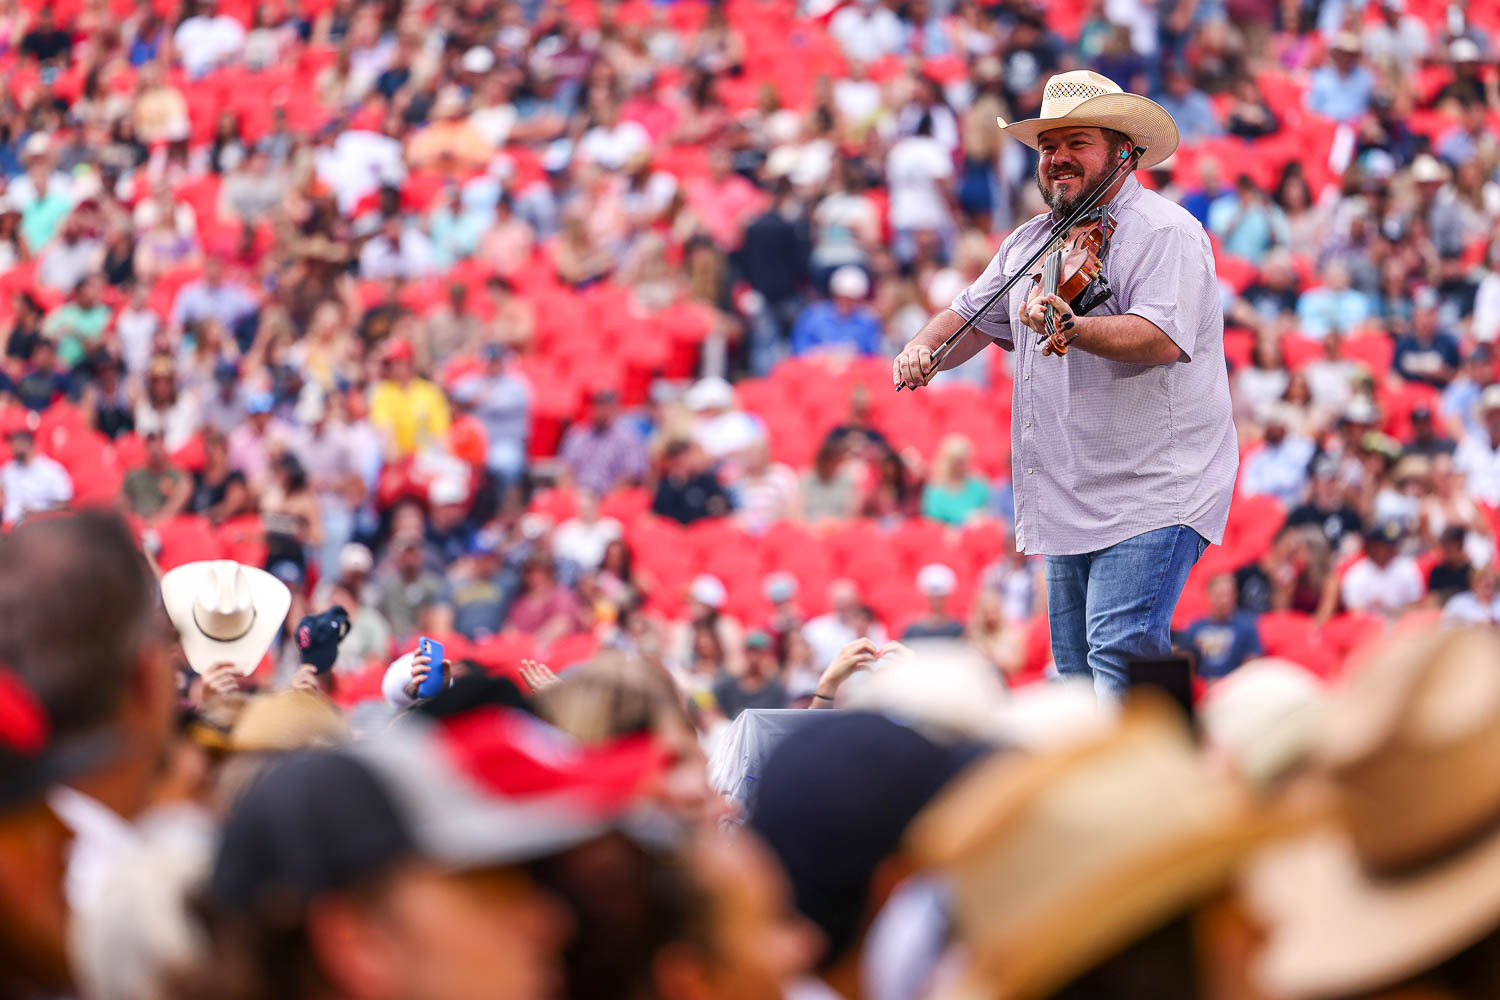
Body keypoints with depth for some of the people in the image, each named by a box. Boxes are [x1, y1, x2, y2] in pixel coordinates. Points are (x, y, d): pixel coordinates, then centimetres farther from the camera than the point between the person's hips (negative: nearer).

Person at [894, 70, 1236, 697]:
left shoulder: (1163, 232, -9)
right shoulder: (1033, 242, 17)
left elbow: (1161, 337, -24)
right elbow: (972, 317, 24)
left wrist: (1070, 327, -38)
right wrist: (923, 348, 2)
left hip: (1150, 493, -9)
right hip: (1067, 502, 9)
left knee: (1120, 651, -21)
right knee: (1074, 665, 10)